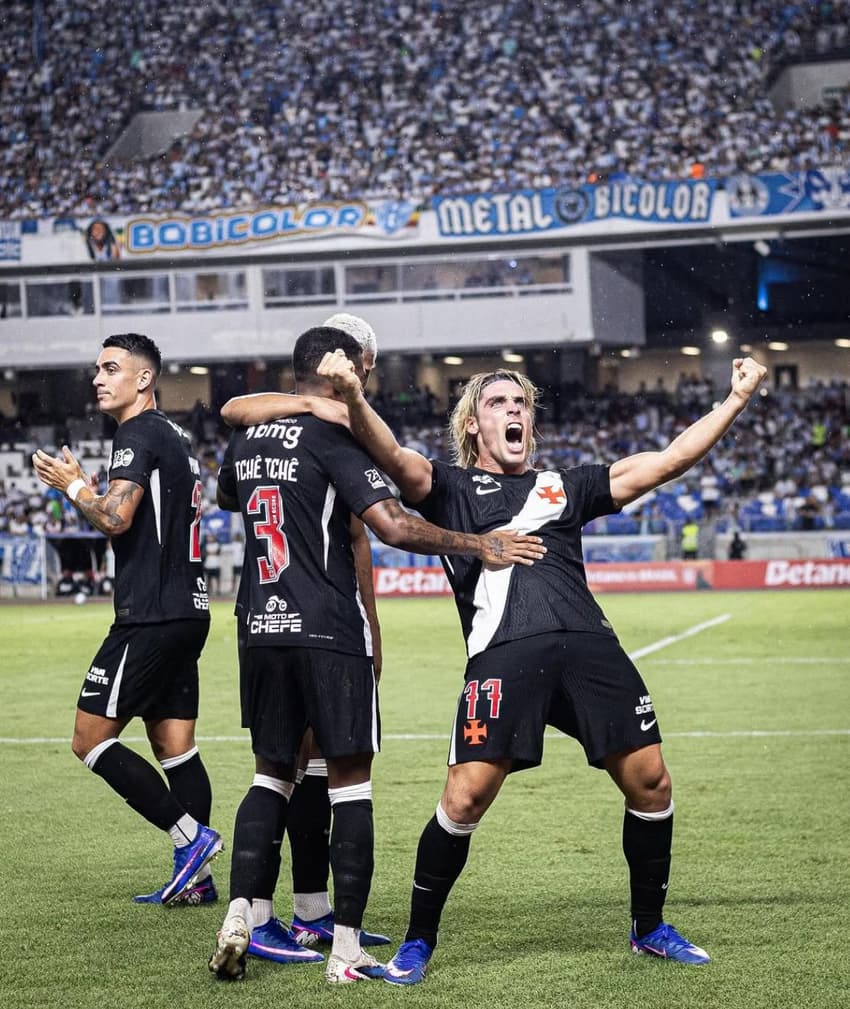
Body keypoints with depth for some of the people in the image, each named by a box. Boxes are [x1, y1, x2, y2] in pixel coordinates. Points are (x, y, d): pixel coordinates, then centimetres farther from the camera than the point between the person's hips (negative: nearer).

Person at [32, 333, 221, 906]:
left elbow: (116, 518, -21)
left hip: (151, 617, -10)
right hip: (189, 611, 10)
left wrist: (73, 486, -5)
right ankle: (195, 879, 9)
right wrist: (84, 489, 21)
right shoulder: (176, 438, 20)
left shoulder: (139, 434, -10)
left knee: (90, 739, -5)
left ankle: (191, 836, -10)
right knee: (174, 746, 9)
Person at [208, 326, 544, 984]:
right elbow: (393, 526, -19)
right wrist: (481, 546, -11)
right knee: (350, 782, 1)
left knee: (273, 774, 18)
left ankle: (241, 915, 4)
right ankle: (347, 953, 0)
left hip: (262, 632, 6)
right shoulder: (331, 439, -10)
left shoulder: (247, 440, 10)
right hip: (329, 634, -6)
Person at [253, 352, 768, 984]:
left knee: (651, 784, 2)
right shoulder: (450, 486, 18)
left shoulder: (566, 486, 26)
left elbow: (668, 462, 24)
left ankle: (650, 928, 24)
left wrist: (737, 400, 20)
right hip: (503, 653, -4)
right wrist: (352, 398, -20)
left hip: (590, 646, 4)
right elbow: (393, 457, -2)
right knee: (465, 797, -12)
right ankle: (418, 942, 7)